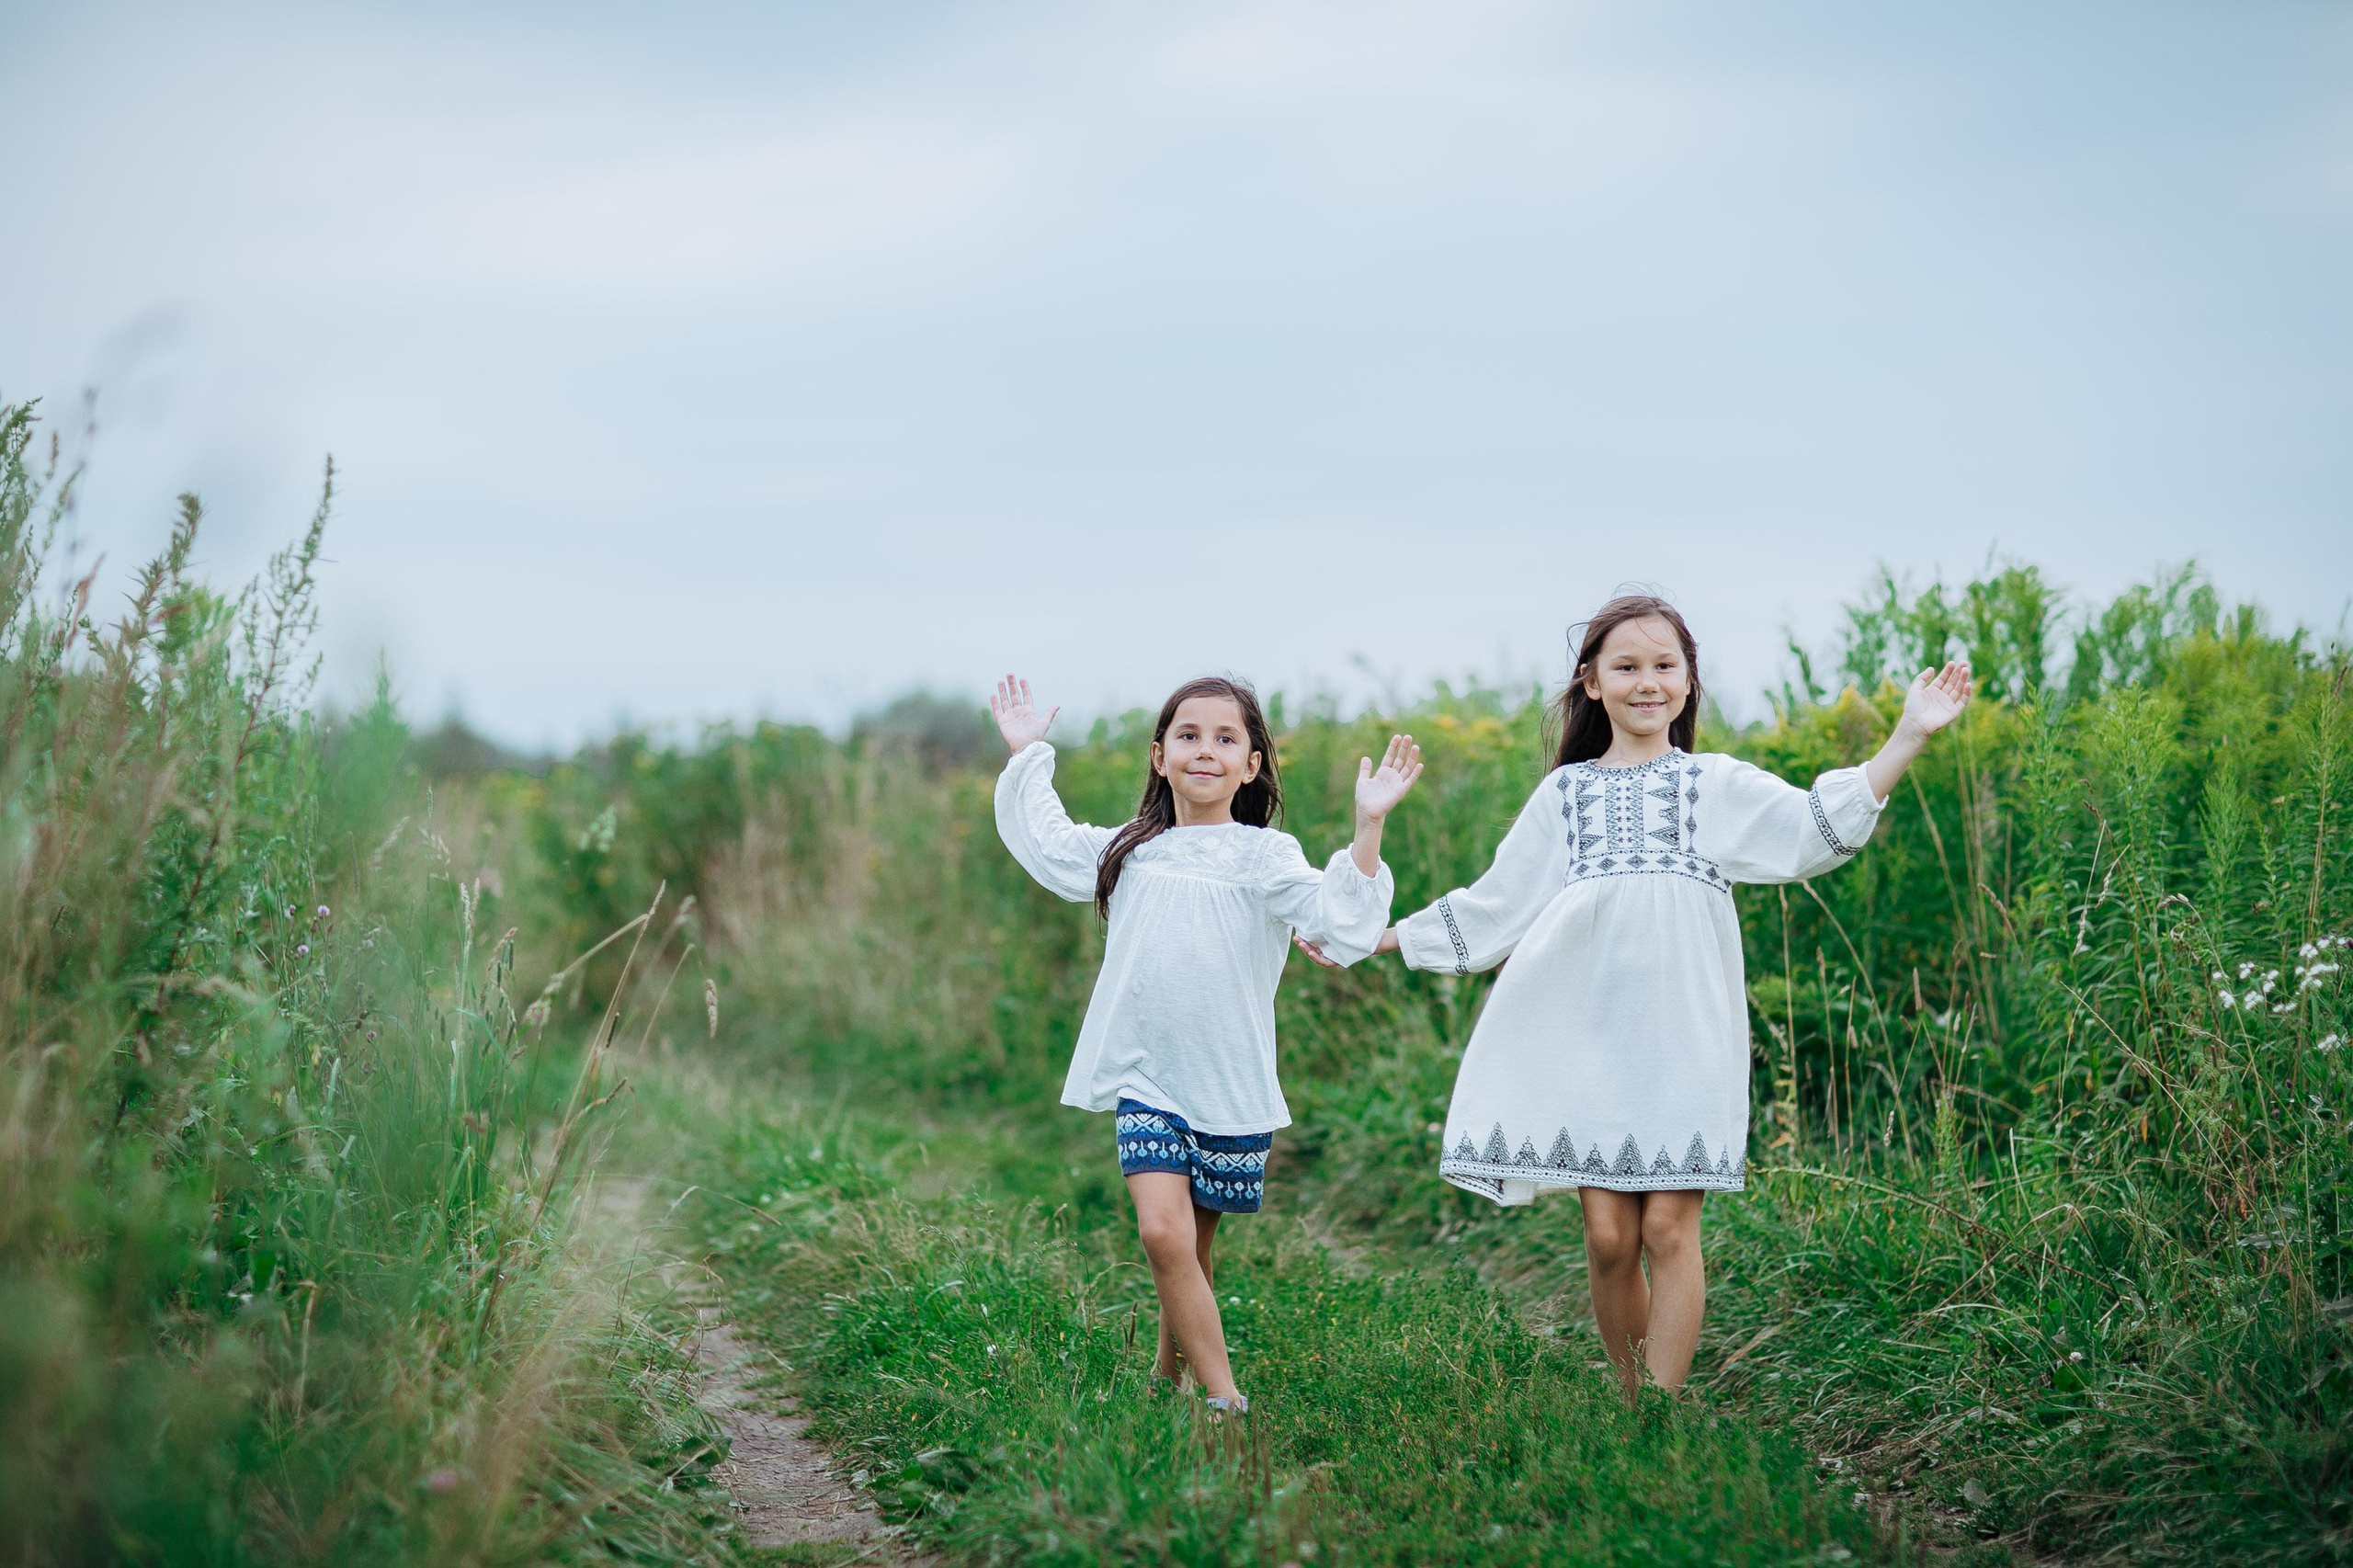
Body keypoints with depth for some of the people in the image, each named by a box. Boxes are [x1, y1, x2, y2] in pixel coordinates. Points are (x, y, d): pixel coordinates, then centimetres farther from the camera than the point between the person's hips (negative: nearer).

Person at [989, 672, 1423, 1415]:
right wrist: (1027, 755, 25)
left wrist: (1367, 829, -24)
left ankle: (1171, 1380, 27)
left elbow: (1341, 926, -15)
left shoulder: (1264, 855, -2)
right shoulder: (1131, 853, 9)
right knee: (1162, 1231, -15)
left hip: (1231, 1086, -1)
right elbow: (1043, 844, 26)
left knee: (1193, 1249, 7)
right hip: (1147, 1079, 2)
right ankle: (1224, 1401, -12)